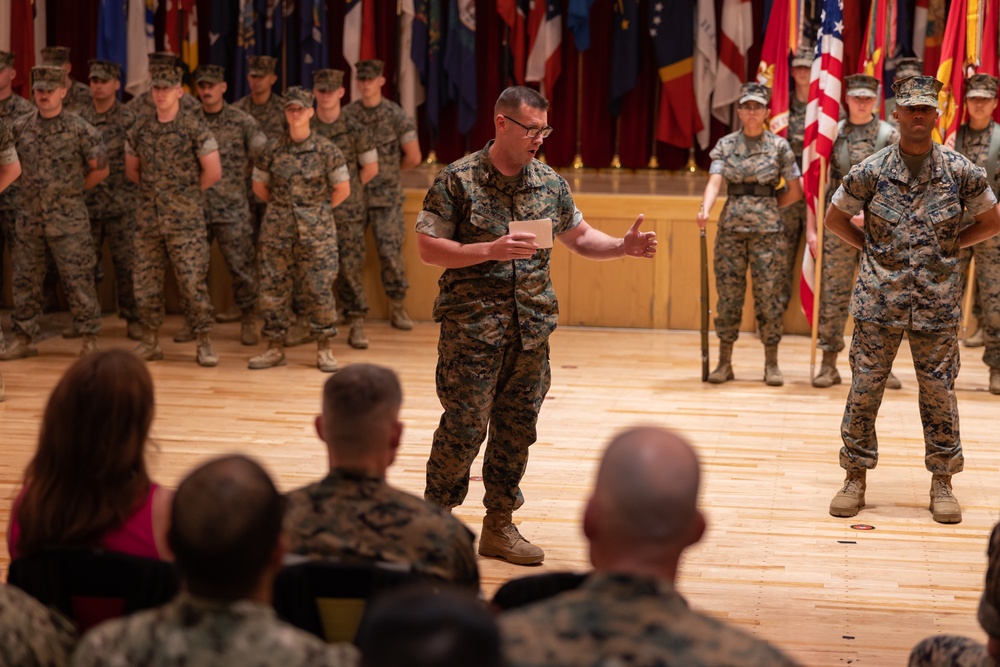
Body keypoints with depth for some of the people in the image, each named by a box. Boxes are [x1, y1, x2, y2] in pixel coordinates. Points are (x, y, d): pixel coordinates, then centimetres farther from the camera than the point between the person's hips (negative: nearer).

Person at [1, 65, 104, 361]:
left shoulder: (79, 129, -6)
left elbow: (100, 169, 0)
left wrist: (72, 189, 4)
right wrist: (33, 186, 12)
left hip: (68, 218, -4)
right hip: (29, 217, 4)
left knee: (78, 280, -2)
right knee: (26, 280, 9)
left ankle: (89, 339, 7)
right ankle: (24, 339, 19)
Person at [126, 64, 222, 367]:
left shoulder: (195, 127, -6)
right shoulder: (141, 129, 8)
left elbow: (213, 172, -7)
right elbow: (131, 169, 21)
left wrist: (187, 192, 2)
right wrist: (155, 189, 14)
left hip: (185, 220, -5)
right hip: (148, 218, 5)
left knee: (193, 282, -5)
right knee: (146, 282, 7)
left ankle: (204, 342, 4)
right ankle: (150, 341, 18)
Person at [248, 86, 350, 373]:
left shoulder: (326, 150, -3)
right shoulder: (273, 150, 3)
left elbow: (342, 189, 4)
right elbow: (259, 185, 16)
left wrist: (318, 210, 8)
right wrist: (281, 207, 13)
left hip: (316, 233, -2)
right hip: (277, 231, 2)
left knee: (319, 290, -3)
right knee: (273, 288, 4)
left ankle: (324, 349, 8)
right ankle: (274, 348, 15)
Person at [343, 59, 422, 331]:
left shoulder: (396, 115, -4)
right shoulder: (347, 114, 2)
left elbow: (413, 157, -1)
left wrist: (390, 171, 10)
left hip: (386, 195, -2)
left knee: (390, 250, -7)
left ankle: (397, 305, 6)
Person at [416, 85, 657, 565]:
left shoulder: (550, 184, 9)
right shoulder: (458, 180, -6)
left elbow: (580, 237, 19)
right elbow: (428, 247, -8)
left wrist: (623, 247, 0)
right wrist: (490, 250, -19)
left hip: (532, 327, 5)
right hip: (472, 327, -5)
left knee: (517, 428, 9)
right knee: (463, 428, -4)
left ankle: (499, 526, 20)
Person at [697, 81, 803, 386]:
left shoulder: (779, 147, 2)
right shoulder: (726, 145, 4)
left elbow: (795, 191, 6)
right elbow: (714, 182, -8)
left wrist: (766, 207, 5)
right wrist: (705, 209, -26)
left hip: (768, 230, -1)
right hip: (731, 228, 1)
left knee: (768, 295, 0)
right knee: (728, 295, 3)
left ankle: (771, 364, 9)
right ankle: (724, 363, 11)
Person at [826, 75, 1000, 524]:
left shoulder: (961, 172, -1)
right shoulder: (870, 172, -2)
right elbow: (835, 218, 12)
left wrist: (948, 247, 5)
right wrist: (871, 247, 5)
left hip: (937, 302, 0)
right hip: (879, 299, 0)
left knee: (939, 391, 5)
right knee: (864, 388, 2)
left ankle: (942, 483, 16)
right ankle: (855, 478, 14)